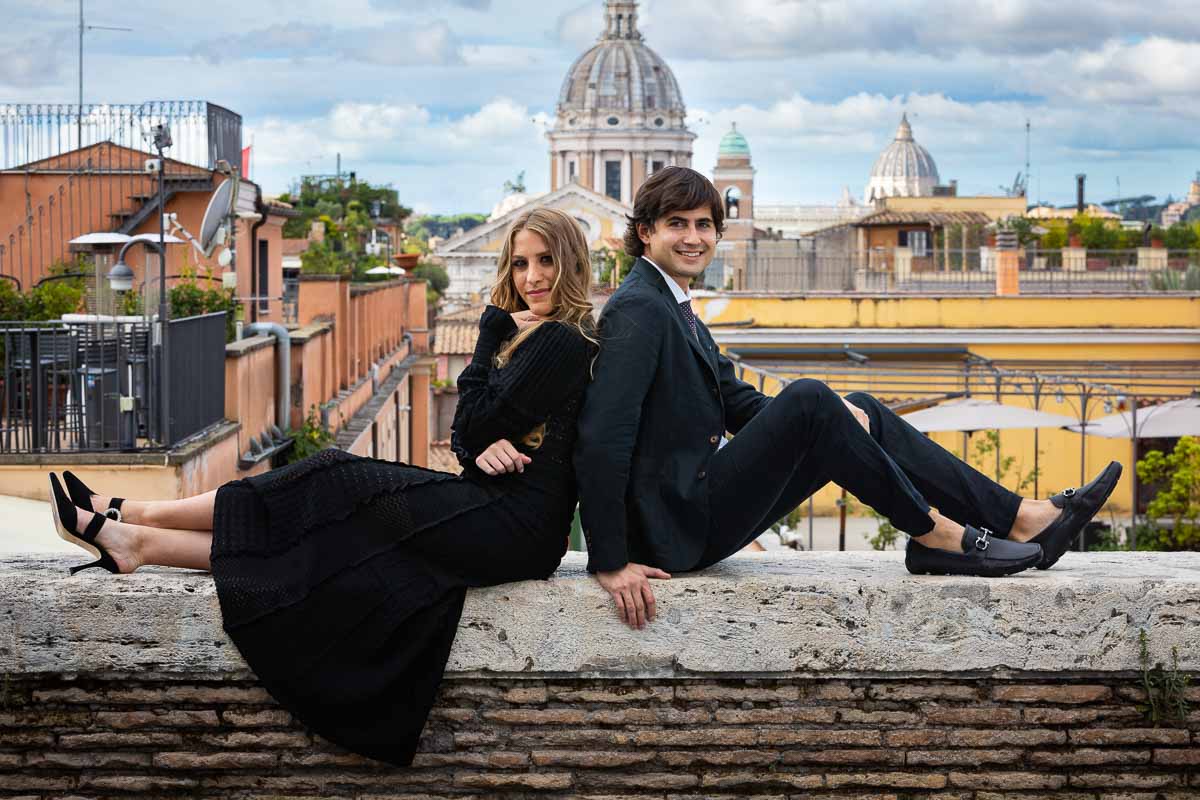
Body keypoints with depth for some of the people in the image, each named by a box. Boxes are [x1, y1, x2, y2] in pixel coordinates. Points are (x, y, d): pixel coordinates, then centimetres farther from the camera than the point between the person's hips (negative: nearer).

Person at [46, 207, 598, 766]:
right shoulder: (530, 337, 20)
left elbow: (477, 422, -15)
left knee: (336, 493, -8)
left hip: (515, 527, -8)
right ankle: (138, 538, -2)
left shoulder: (560, 341, -11)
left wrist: (494, 330, -5)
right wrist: (481, 447, -11)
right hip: (500, 515, 8)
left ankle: (132, 522, -3)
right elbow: (466, 433, 13)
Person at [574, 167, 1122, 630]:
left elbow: (738, 401, 16)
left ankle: (1024, 518, 7)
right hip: (682, 529, -10)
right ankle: (933, 535, -9)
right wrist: (609, 563, -28)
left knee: (861, 415, 10)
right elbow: (601, 437, -25)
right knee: (808, 398, -23)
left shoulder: (674, 310, 16)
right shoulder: (638, 309, -16)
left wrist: (835, 418, -1)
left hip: (703, 509, 10)